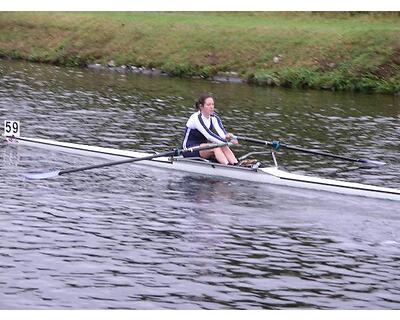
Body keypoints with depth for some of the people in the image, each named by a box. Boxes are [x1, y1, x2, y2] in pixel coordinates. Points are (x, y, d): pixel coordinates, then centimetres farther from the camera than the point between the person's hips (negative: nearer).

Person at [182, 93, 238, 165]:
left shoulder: (214, 118, 3)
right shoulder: (196, 118, -19)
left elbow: (221, 132, -13)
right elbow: (208, 135, -30)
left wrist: (227, 137, -38)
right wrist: (227, 142, -36)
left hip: (203, 147, 7)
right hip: (189, 150, -7)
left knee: (223, 147, -22)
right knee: (216, 147, -30)